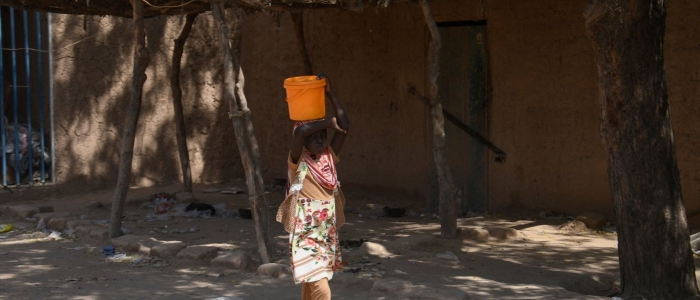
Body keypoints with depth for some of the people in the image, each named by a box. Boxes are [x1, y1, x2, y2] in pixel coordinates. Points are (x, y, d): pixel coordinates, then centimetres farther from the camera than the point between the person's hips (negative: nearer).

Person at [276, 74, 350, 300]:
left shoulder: (329, 158, 6)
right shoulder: (298, 162, -10)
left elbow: (345, 127, 1)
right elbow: (300, 131, -29)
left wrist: (329, 93, -2)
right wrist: (330, 121, -16)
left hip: (327, 237, 6)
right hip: (306, 239, -6)